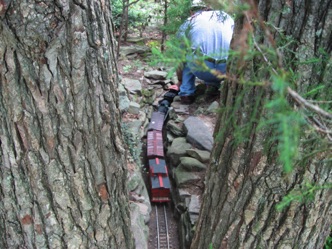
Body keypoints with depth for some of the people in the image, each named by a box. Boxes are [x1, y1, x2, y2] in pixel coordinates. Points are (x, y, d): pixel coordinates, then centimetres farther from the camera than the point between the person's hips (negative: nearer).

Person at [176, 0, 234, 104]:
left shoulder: (188, 22, 21)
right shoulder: (227, 17, 29)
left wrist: (180, 81, 45)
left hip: (201, 69, -2)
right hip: (228, 69, 2)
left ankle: (186, 93, 18)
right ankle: (213, 85, 27)